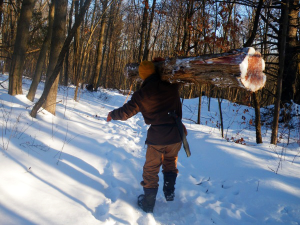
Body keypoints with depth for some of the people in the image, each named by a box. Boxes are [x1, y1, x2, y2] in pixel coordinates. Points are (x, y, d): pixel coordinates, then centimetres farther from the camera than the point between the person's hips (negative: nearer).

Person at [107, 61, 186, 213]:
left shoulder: (141, 94, -9)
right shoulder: (171, 86, -6)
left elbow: (125, 113, -2)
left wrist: (112, 115, 14)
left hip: (156, 139, -2)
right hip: (175, 137, 2)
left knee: (151, 169, 13)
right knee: (170, 161, 28)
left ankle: (148, 203, 22)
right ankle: (169, 191, 26)